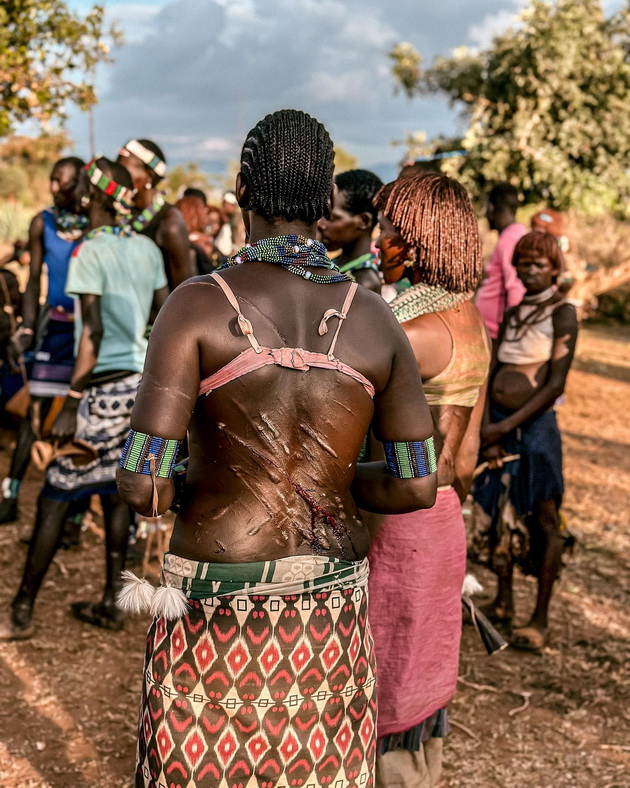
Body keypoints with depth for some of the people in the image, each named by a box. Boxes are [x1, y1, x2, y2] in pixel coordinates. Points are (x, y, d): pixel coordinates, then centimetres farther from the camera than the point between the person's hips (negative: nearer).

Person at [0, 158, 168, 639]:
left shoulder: (90, 253, -13)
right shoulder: (148, 249, 7)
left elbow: (93, 332, -19)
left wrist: (71, 404, -18)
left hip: (105, 386, -7)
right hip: (142, 381, 7)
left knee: (55, 497, 1)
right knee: (114, 489, 14)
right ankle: (112, 604, 20)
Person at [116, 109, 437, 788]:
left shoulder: (198, 305, -14)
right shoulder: (374, 319, -3)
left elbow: (143, 487, -17)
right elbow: (417, 487, 1)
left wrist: (166, 485, 6)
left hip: (219, 607, -3)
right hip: (332, 605, 3)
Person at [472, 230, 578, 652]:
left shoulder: (562, 313, -7)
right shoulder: (513, 313, 12)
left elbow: (555, 384, -14)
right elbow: (492, 376, 6)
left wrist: (508, 425, -18)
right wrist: (488, 432, -6)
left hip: (535, 424, -6)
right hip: (499, 423, 6)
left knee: (542, 518, 1)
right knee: (498, 511, 12)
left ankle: (541, 619, 8)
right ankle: (503, 601, 27)